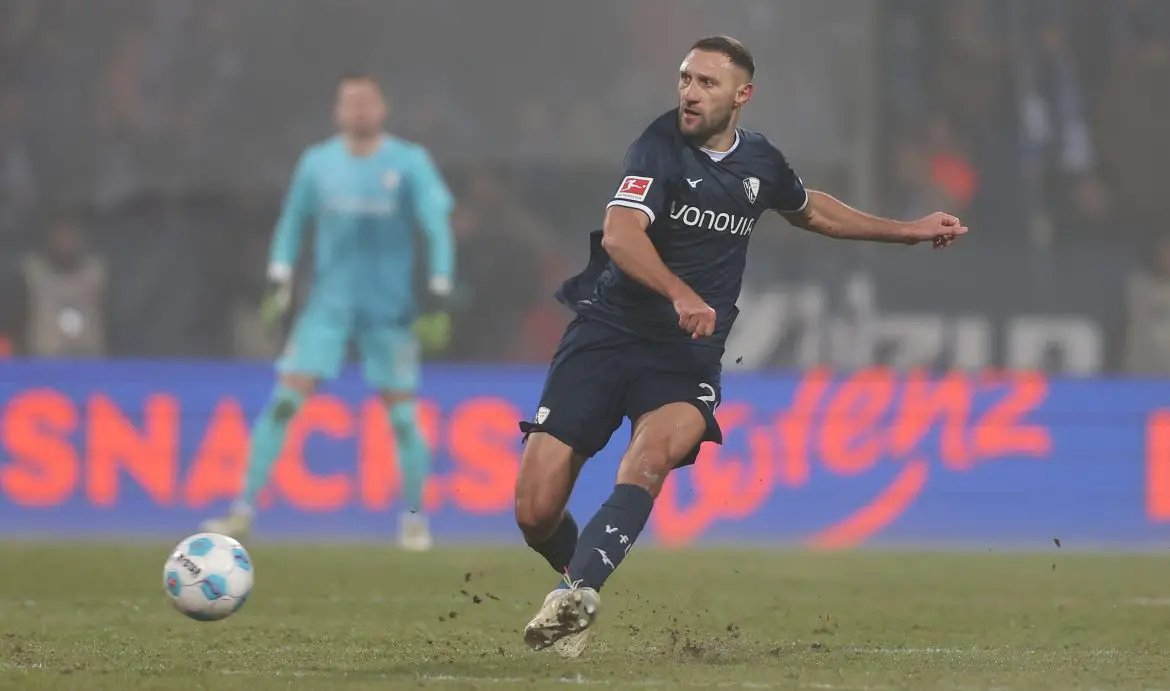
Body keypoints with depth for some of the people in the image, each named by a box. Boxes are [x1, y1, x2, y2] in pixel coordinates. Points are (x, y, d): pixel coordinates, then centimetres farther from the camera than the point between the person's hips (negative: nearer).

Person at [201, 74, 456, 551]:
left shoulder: (410, 163, -5)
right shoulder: (317, 164, 3)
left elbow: (438, 229, -6)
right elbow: (292, 221, 16)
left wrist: (438, 302, -12)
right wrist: (278, 282, 8)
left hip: (391, 310, -1)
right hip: (328, 304, 2)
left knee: (401, 413, 0)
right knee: (284, 401, -9)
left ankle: (414, 519, 16)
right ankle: (245, 508, -7)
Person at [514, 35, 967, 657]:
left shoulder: (760, 162, 10)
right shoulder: (661, 144, -8)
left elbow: (812, 210, 34)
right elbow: (620, 234, -25)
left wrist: (907, 231, 33)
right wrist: (681, 294, -40)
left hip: (688, 353, 2)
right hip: (606, 331, -2)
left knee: (651, 456, -33)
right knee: (534, 512, -9)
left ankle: (578, 592, -41)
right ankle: (577, 573, 23)